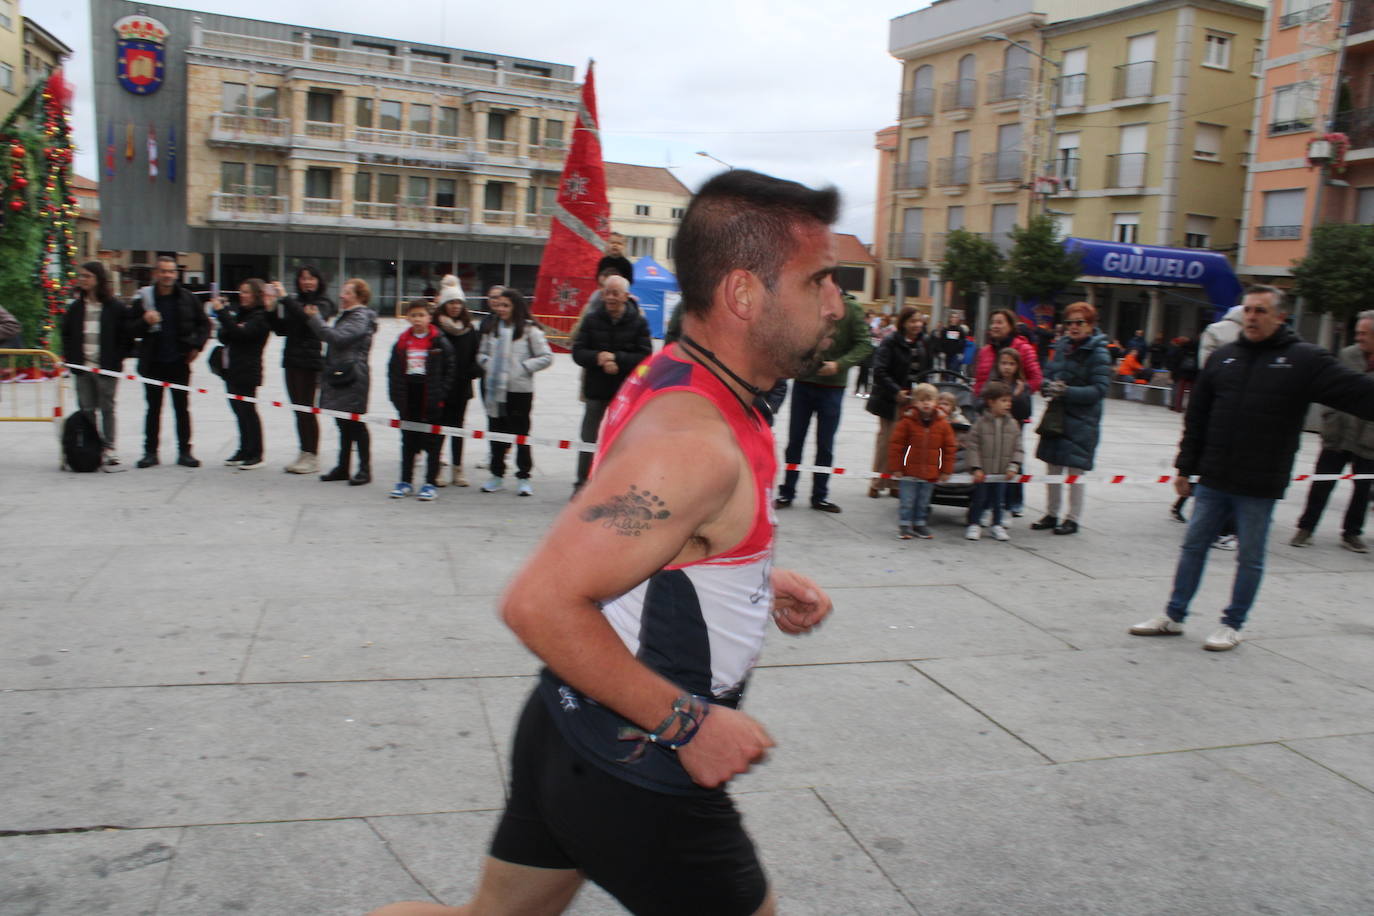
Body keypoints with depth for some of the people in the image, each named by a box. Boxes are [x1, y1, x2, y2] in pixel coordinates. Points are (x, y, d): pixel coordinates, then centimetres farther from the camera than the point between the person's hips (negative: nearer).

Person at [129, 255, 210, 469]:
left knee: (182, 408, 5)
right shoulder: (143, 298, 0)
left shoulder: (186, 297, 1)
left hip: (179, 362, 0)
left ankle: (184, 451, 11)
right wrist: (145, 321, -20)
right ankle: (150, 451, 13)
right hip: (153, 363, 0)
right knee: (153, 409, 7)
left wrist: (197, 346, -1)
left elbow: (204, 323, 9)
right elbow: (131, 330, 0)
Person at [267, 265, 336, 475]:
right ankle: (304, 453, 16)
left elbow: (307, 316, -24)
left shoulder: (323, 304, -3)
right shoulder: (296, 302, 16)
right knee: (299, 409, 9)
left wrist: (284, 298, -24)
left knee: (307, 409, -6)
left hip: (310, 363, -7)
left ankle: (312, 457, 0)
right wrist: (271, 310, -1)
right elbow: (281, 330, 13)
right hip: (291, 360, 7)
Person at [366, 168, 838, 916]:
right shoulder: (694, 442, -28)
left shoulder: (671, 381, 4)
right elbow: (540, 602, -31)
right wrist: (689, 722, -24)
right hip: (635, 782, -9)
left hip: (572, 730, 9)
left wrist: (756, 581, 8)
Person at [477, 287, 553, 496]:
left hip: (520, 390, -5)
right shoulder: (491, 328, 9)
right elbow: (481, 353, 20)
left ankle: (524, 477, 12)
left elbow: (546, 357, -6)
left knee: (520, 433, 2)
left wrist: (524, 368, -11)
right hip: (494, 389, 5)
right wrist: (489, 365, 1)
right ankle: (497, 475, 23)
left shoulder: (529, 330, -6)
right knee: (496, 432, 12)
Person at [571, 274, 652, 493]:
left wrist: (617, 359, -20)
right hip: (596, 390, 1)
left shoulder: (639, 322, -3)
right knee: (588, 439, 8)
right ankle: (581, 483, 19)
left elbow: (645, 356, -10)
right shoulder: (591, 319, 2)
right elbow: (578, 352, -2)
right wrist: (598, 358, -20)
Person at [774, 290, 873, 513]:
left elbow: (865, 345, -9)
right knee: (795, 441, 9)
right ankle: (787, 492, 21)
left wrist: (840, 364, -21)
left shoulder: (851, 308, -8)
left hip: (832, 386, -1)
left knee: (825, 445, 8)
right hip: (803, 382, 2)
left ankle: (820, 496, 20)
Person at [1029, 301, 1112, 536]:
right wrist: (1049, 386, -9)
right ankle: (1051, 514, 24)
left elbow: (1100, 389, -15)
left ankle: (1073, 518, 14)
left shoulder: (1097, 353, -9)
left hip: (1081, 421, -6)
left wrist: (1067, 391, -23)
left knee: (1075, 471, 1)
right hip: (1056, 416, 6)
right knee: (1052, 467, 11)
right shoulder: (1062, 346, 8)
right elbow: (1047, 374, 14)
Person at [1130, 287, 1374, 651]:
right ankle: (1173, 616, 21)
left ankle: (1232, 625, 22)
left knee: (1250, 558, 8)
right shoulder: (1222, 358, 7)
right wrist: (1185, 468, 10)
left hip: (1260, 486, -4)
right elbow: (1196, 419, 10)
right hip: (1212, 480, 4)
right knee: (1193, 546, 10)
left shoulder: (1305, 360, -5)